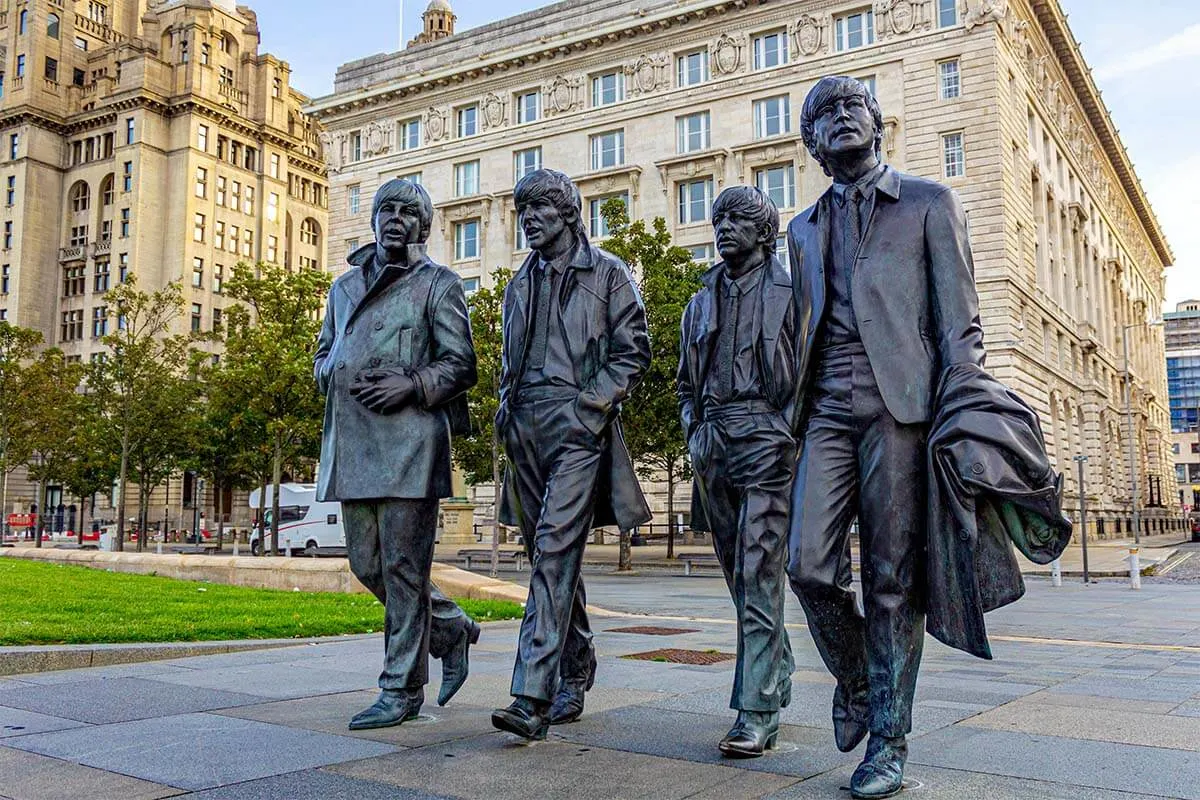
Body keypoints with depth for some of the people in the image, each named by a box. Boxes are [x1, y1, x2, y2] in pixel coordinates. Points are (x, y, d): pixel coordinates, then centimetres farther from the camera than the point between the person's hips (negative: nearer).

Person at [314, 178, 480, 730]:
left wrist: (412, 383, -17)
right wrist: (338, 375, 3)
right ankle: (453, 629, 28)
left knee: (402, 566, -4)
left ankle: (402, 690, 6)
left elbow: (461, 365, -1)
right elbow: (323, 355, 26)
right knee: (367, 564, 9)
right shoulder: (345, 285, 22)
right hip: (352, 442, 7)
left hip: (409, 440, -6)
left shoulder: (438, 284, 5)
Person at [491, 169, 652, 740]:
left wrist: (591, 404, -12)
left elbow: (634, 350, -1)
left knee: (554, 548, -17)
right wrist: (506, 410, 12)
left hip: (576, 423, -6)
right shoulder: (520, 284, 22)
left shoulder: (607, 273, 4)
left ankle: (533, 696, -20)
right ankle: (575, 677, 24)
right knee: (551, 555, 10)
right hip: (526, 430, 7)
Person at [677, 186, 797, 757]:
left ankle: (756, 713, -8)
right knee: (739, 574, 12)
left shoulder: (789, 294, 3)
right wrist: (695, 434, 8)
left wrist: (786, 434, -12)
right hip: (714, 447, 6)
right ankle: (777, 677, 28)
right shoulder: (701, 302, 18)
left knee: (757, 576, -11)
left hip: (767, 444, -6)